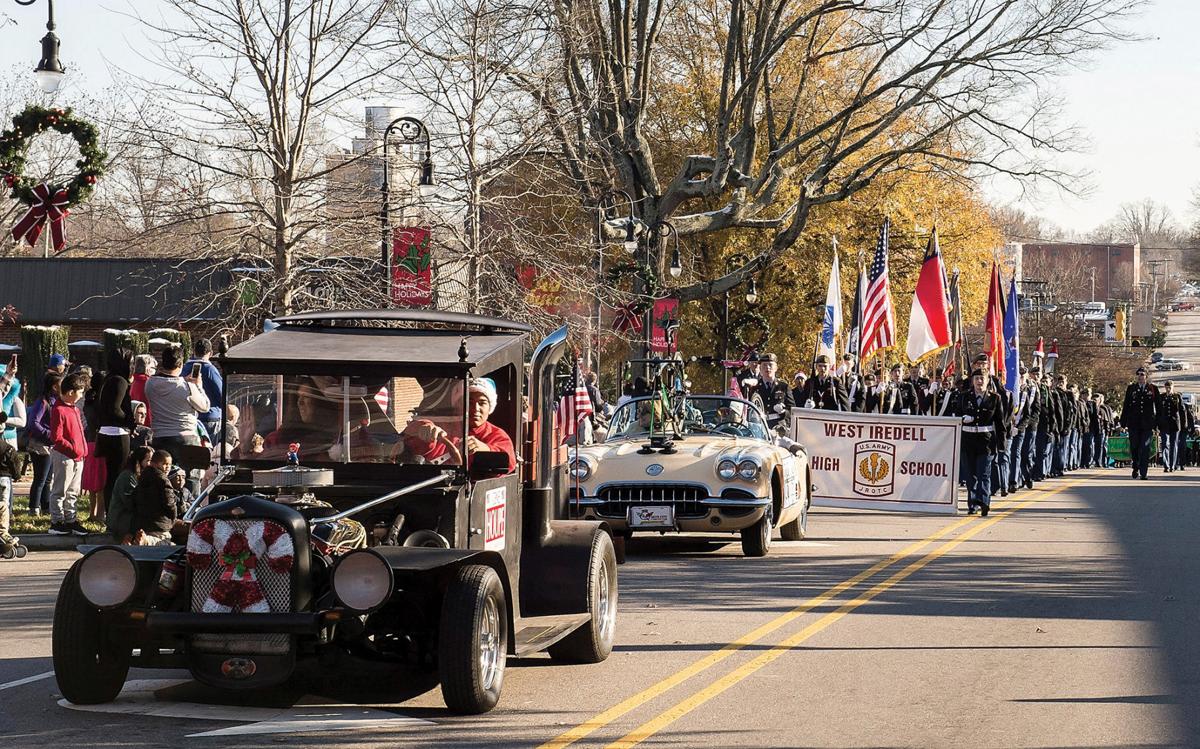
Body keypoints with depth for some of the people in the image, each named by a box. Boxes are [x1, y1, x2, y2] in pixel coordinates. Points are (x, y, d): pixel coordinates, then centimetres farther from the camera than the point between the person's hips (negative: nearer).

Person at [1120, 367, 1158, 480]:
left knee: (1145, 448, -5)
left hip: (1147, 424, -1)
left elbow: (1158, 407, 6)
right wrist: (1123, 423, 3)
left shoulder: (1153, 389, 6)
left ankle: (1143, 473, -4)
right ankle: (1135, 468, 25)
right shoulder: (1131, 389, 8)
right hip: (1133, 423, 1)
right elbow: (1126, 406, 8)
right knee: (1134, 447, 4)